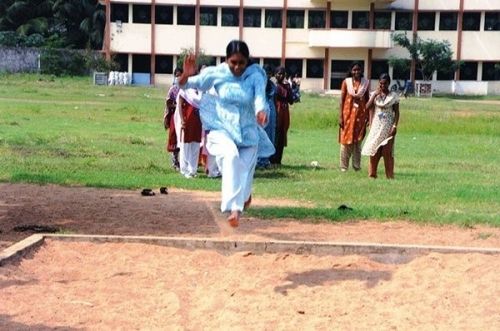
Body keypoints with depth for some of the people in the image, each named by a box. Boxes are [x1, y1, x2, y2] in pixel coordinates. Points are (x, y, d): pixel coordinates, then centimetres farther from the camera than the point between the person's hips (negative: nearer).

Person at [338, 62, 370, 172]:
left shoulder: (366, 82, 3)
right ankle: (344, 166, 7)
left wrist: (367, 116, 3)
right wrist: (340, 116, -6)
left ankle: (357, 166, 11)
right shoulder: (346, 82, -1)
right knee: (346, 140, 1)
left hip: (360, 113, 1)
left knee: (358, 141, 4)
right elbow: (342, 99, -1)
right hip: (348, 112, -1)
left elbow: (367, 99, 7)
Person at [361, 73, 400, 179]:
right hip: (376, 125, 2)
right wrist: (376, 94, -11)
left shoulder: (393, 96, -1)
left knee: (387, 150, -4)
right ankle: (372, 173, 10)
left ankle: (389, 175, 2)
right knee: (374, 150, 2)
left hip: (388, 126, -2)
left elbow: (397, 112, -2)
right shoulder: (375, 94, 5)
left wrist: (395, 126, -11)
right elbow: (368, 107, -8)